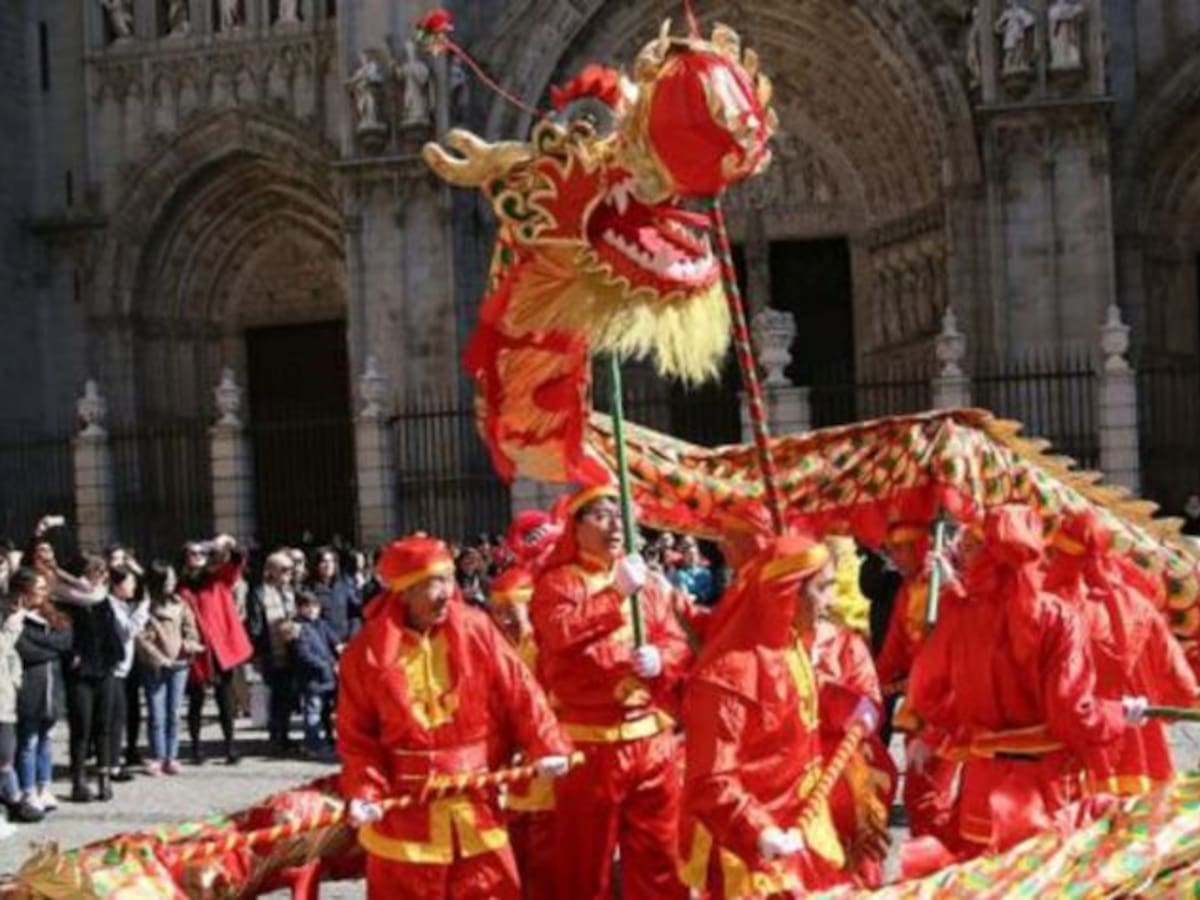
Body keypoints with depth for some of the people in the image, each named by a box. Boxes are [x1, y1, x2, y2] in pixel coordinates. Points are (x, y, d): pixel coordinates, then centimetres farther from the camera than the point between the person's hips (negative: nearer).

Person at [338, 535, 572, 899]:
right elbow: (357, 736, -5)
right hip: (404, 808, -1)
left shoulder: (475, 629, -5)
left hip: (474, 802, 2)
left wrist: (546, 746, -14)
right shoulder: (367, 652, -9)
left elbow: (519, 691, -5)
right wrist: (363, 791, -17)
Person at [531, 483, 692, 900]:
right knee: (587, 862, 5)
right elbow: (561, 634, -22)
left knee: (659, 860, 9)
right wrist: (618, 594, -24)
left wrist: (659, 659, -14)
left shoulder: (645, 582, 13)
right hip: (589, 744, -4)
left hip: (652, 741, 4)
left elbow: (681, 647, 8)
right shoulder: (557, 582, -2)